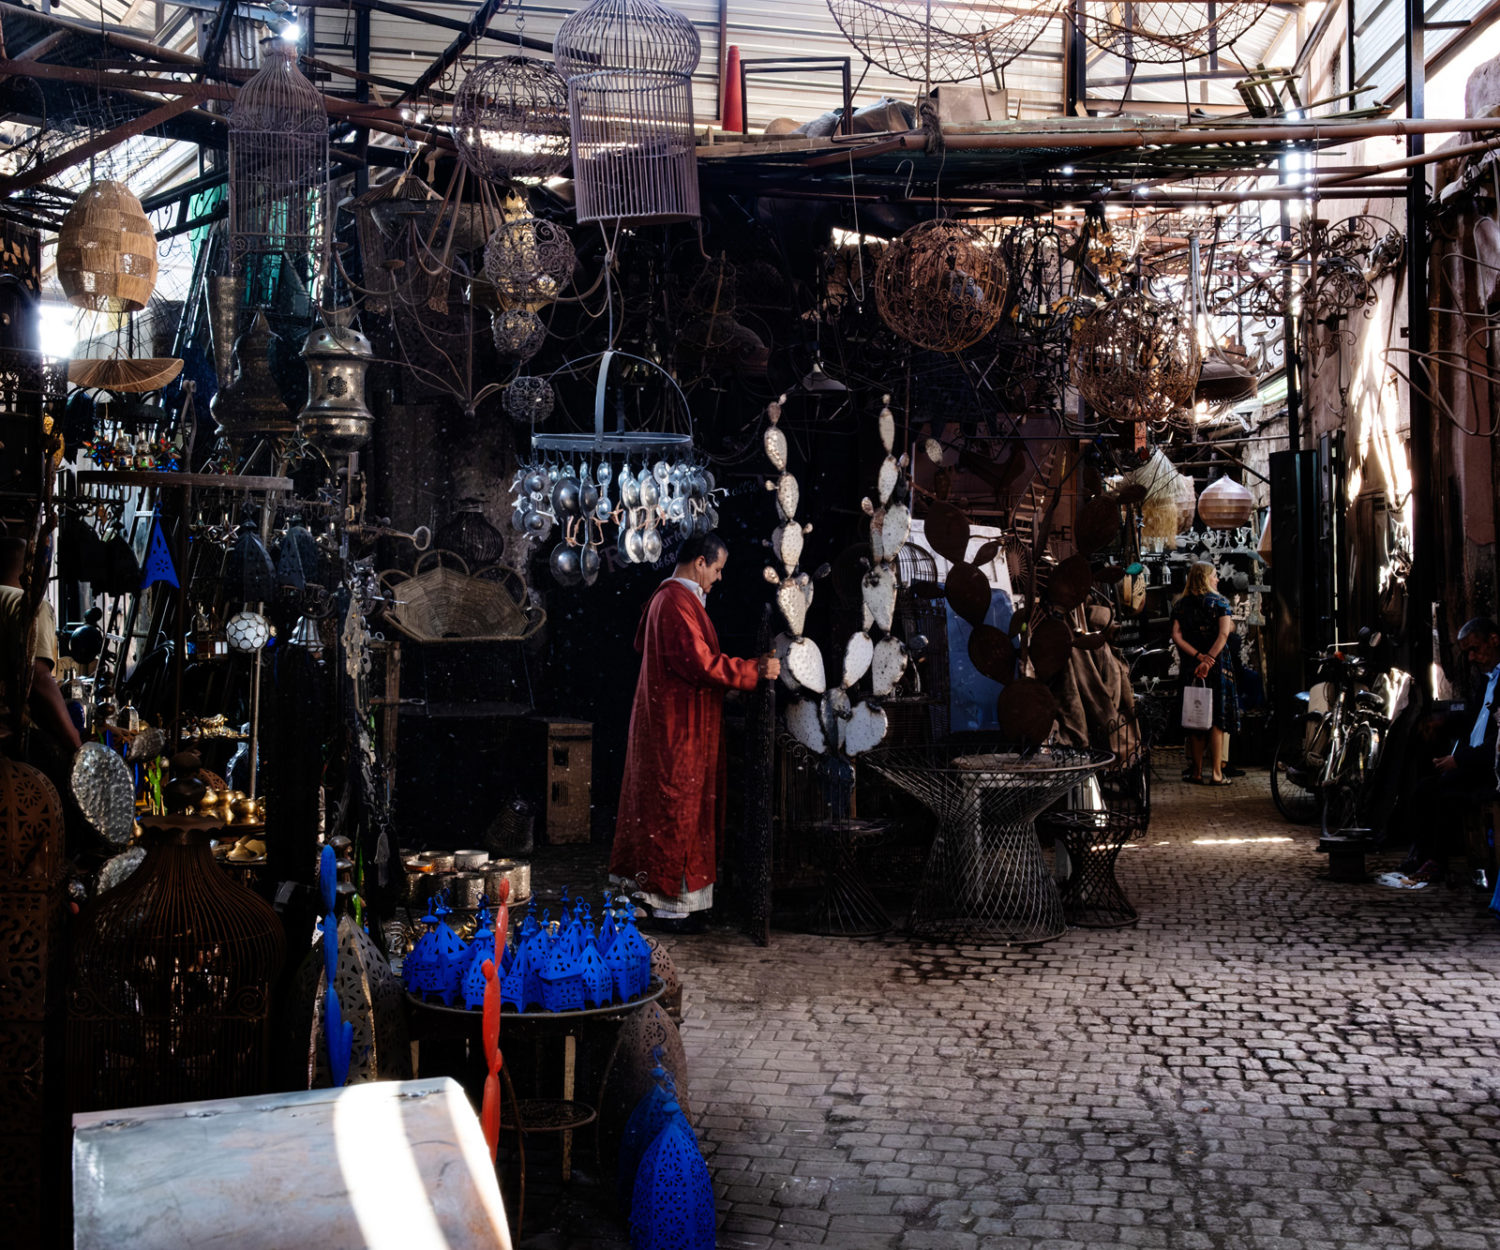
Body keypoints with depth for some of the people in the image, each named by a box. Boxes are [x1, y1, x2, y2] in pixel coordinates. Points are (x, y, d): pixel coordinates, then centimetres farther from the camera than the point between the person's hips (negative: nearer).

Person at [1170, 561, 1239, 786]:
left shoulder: (1180, 604, 7)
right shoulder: (1219, 602, -3)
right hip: (1217, 665, -3)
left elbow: (1176, 636, -4)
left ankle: (1197, 772, 12)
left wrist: (1198, 656, -9)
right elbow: (1225, 633, -17)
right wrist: (1208, 659, -22)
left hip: (1190, 667, 3)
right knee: (1217, 719, 1)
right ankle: (1216, 773, 0)